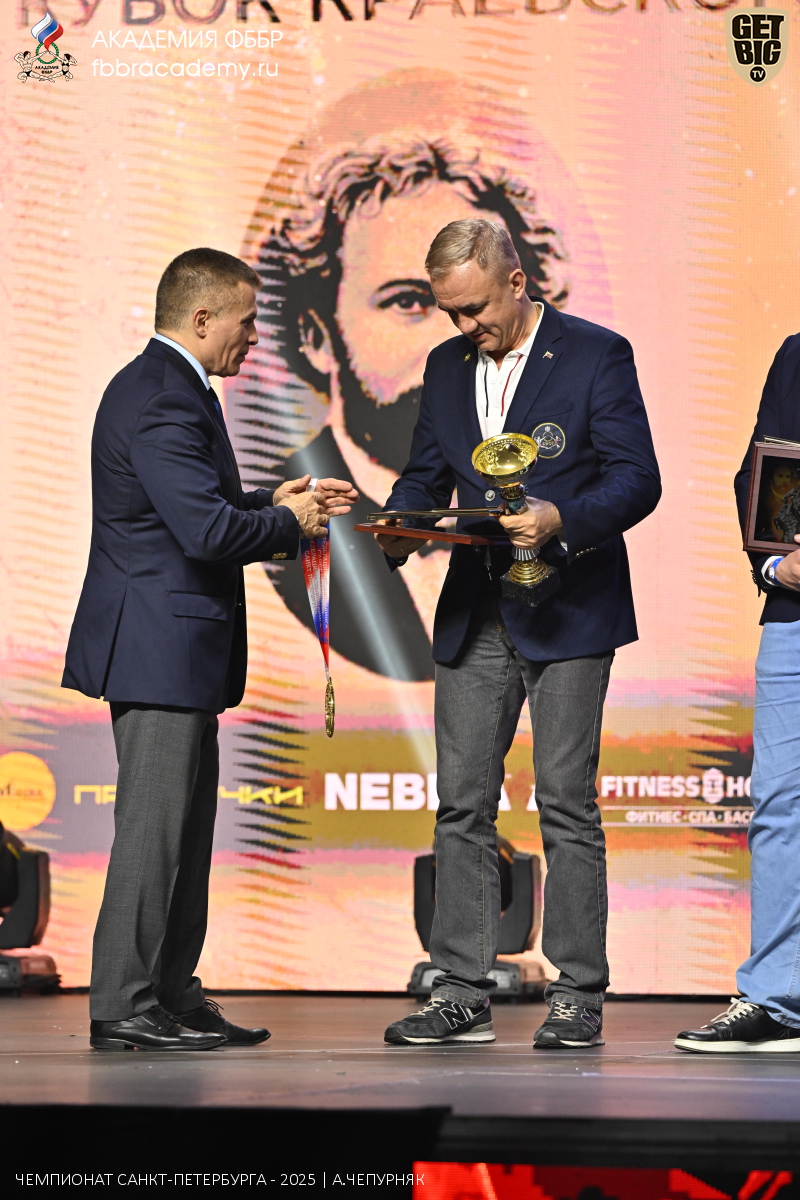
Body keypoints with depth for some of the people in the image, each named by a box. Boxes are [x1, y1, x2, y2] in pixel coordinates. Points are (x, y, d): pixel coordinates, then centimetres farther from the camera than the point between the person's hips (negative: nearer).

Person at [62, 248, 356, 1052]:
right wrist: (286, 523, -9)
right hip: (160, 646, -11)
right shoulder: (162, 400, -18)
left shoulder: (164, 388, 17)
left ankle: (172, 995, 20)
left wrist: (273, 504, 14)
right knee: (153, 826, -6)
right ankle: (122, 1007, -1)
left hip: (175, 649, 11)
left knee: (186, 827, 13)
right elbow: (208, 531, -25)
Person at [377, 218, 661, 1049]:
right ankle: (462, 991, 9)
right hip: (474, 615, 6)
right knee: (462, 803, 4)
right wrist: (398, 528, -5)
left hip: (566, 613, -5)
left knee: (566, 802, -4)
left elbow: (637, 479, -10)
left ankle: (579, 995, 3)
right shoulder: (448, 366, 12)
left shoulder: (597, 355, -5)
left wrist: (561, 521, -27)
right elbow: (425, 473, 17)